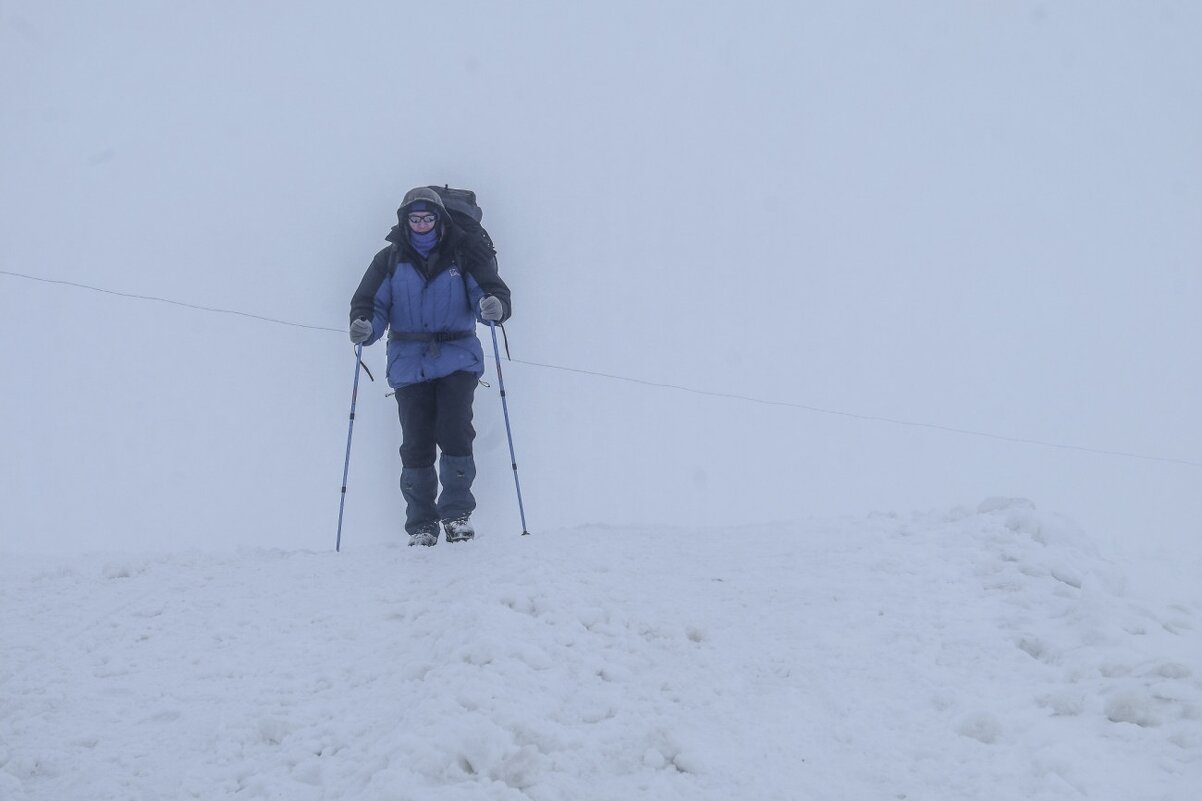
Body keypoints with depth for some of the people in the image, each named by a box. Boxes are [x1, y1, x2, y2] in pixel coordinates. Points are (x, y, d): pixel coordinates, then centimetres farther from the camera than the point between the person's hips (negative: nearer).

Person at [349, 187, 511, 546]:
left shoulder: (463, 256, 4)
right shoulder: (389, 261, 7)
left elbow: (491, 290, 0)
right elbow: (370, 303, 4)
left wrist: (493, 307, -24)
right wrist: (364, 327, -18)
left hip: (458, 360, -1)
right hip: (409, 364, 1)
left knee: (454, 433, -13)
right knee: (415, 445, -2)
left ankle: (457, 513, 3)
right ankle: (421, 525, 8)